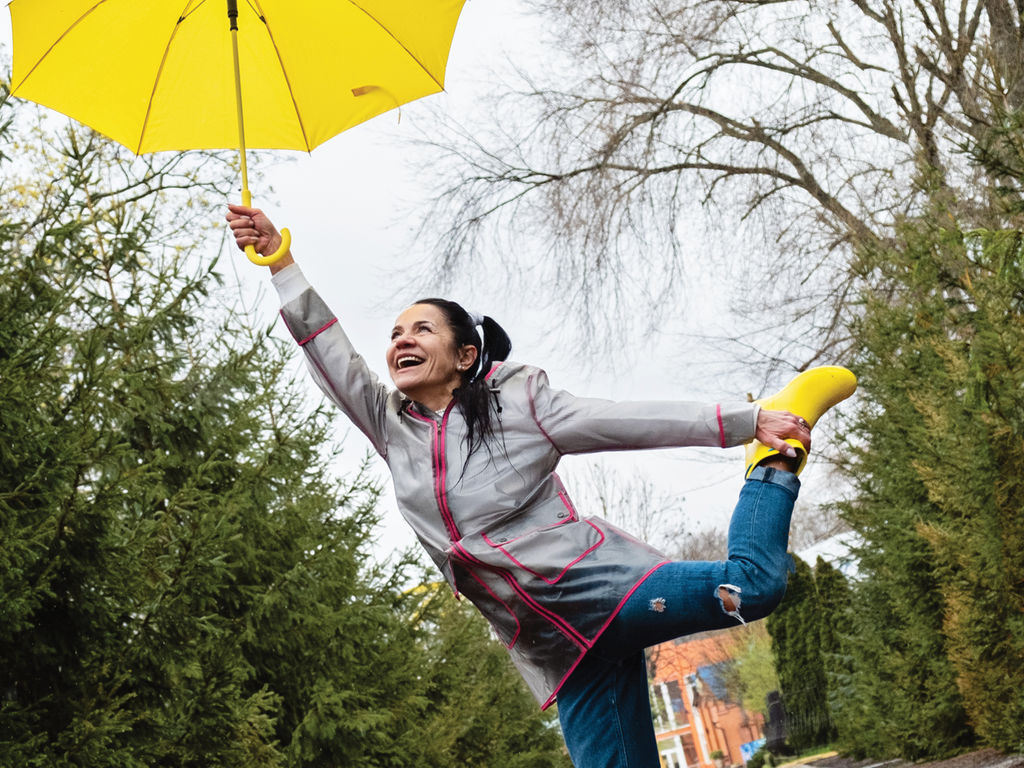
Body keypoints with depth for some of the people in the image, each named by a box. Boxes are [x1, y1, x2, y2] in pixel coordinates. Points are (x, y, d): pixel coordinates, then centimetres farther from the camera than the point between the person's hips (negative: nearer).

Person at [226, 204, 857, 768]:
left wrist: (747, 422, -8)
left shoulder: (519, 401, 1)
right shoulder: (391, 425, 14)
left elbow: (631, 422, -3)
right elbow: (328, 350, 8)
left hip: (601, 583, -4)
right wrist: (278, 260, 2)